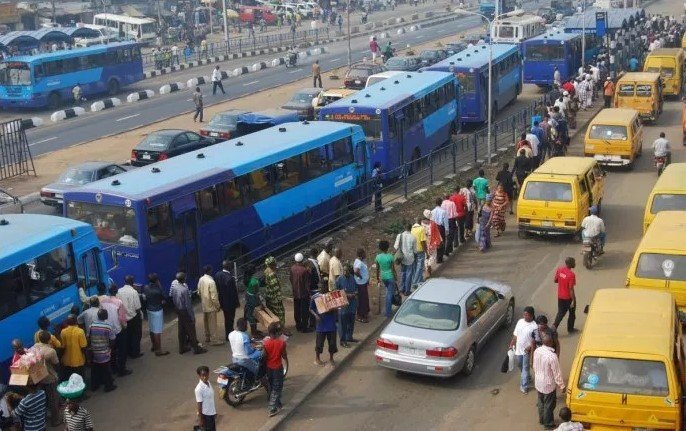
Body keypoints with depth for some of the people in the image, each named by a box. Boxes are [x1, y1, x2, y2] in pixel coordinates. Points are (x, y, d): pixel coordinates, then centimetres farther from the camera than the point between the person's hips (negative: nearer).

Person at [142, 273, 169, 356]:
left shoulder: (146, 288, -7)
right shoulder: (158, 290, -25)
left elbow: (144, 297, 7)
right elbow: (164, 300, -10)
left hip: (149, 310, 7)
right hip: (157, 311, -7)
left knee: (151, 329, 20)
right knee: (157, 331, -1)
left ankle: (154, 346, 35)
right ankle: (158, 350, 4)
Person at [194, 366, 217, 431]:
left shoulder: (209, 383, 0)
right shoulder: (199, 388, -23)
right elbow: (199, 404, -18)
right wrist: (200, 419, -14)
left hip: (212, 413, 8)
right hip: (205, 414, -8)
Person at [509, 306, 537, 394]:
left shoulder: (534, 326, -18)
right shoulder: (520, 321, -1)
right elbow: (515, 335, 8)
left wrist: (530, 347, -24)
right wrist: (512, 344, 7)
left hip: (527, 350, -6)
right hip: (518, 348, 6)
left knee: (525, 368, 2)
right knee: (520, 365, 22)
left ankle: (524, 386, 13)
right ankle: (526, 378, 48)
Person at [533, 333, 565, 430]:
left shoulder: (536, 351, -11)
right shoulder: (552, 356, -32)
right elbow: (557, 373, -22)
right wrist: (561, 386, -9)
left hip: (538, 382, 6)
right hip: (548, 384, -6)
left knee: (541, 402, 26)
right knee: (549, 405, 14)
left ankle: (541, 419, 44)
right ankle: (548, 424, 30)